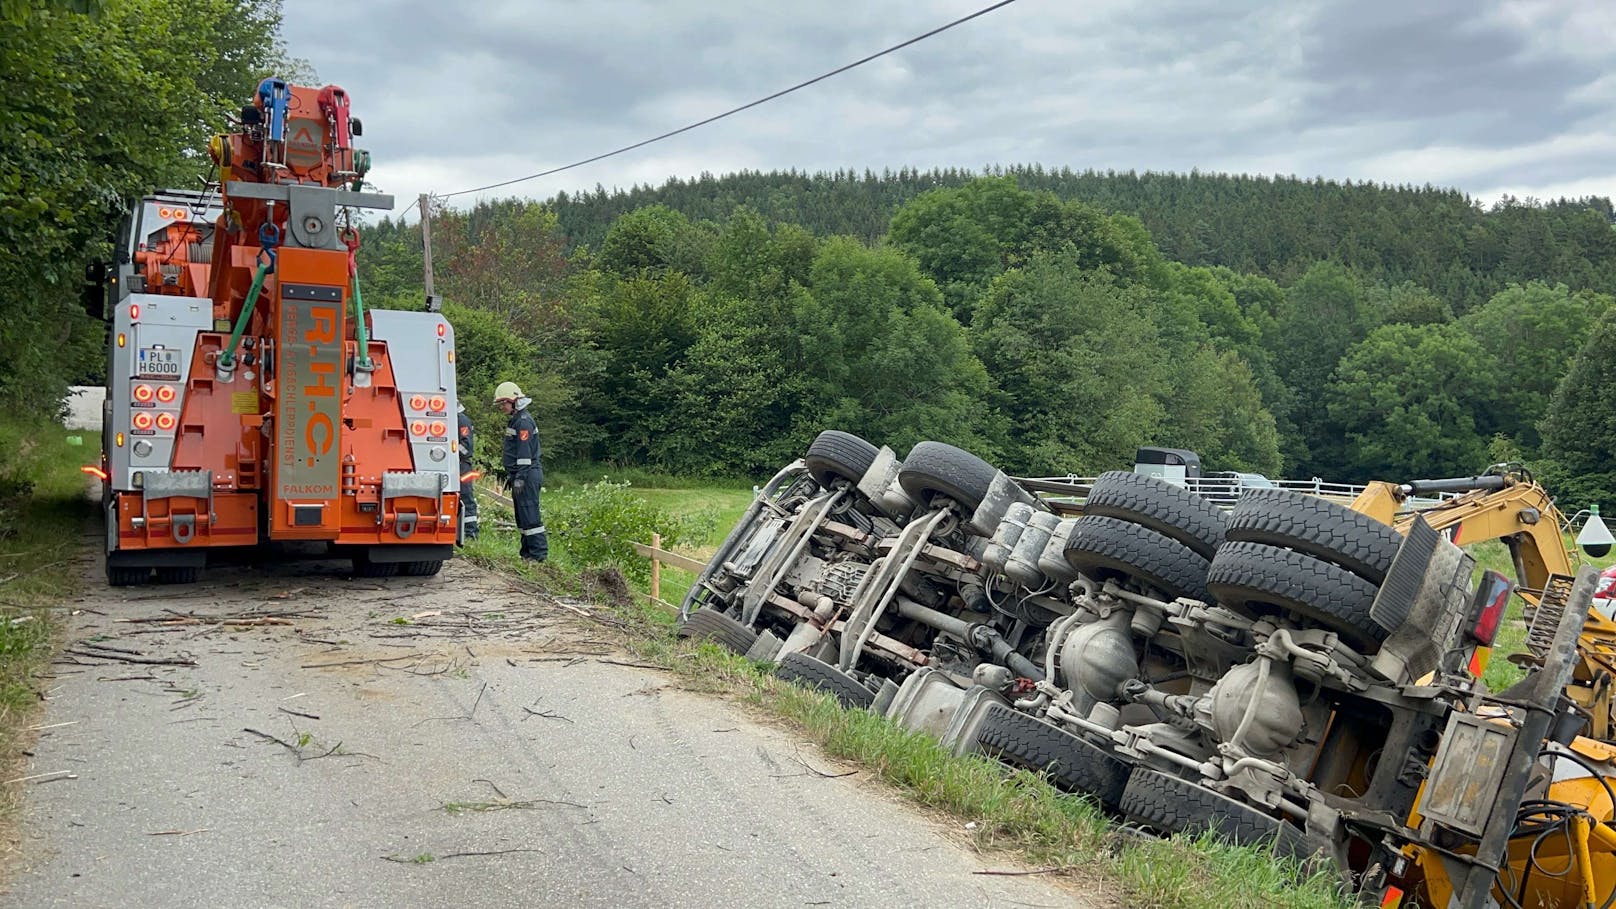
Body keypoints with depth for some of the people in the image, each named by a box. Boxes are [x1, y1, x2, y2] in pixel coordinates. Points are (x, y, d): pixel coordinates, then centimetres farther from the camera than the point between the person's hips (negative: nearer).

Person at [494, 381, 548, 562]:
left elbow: (525, 453, -19)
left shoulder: (524, 421, -14)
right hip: (519, 475, 11)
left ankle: (539, 553, -9)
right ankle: (527, 551, 19)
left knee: (529, 514, -10)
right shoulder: (515, 419, 18)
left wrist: (519, 478, -21)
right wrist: (510, 475, 24)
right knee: (522, 514, 13)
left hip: (527, 474, -11)